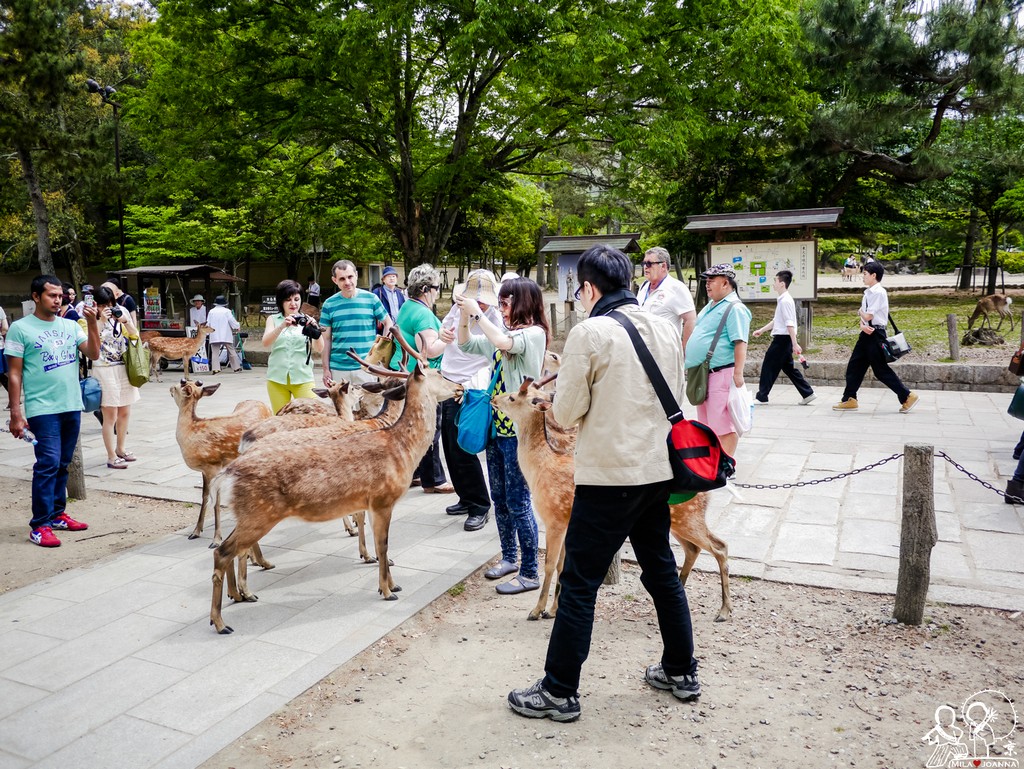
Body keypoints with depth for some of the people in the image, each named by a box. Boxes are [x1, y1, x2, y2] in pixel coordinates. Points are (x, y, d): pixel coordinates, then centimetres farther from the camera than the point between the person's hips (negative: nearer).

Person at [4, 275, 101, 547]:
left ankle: (57, 514, 23)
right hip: (43, 409, -5)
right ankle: (40, 526, -4)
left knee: (62, 465, 12)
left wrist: (92, 323, -12)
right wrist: (15, 413, -9)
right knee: (48, 464, -10)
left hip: (72, 407, 5)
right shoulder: (20, 328, -4)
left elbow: (93, 354, 0)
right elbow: (14, 374, -5)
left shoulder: (70, 325, 10)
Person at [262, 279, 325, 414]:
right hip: (277, 378, 1)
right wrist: (282, 326, -24)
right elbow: (265, 343, -7)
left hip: (303, 378, -1)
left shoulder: (306, 320, 7)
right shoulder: (273, 319, 9)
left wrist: (315, 330, -22)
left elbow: (319, 349, -2)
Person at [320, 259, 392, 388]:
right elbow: (326, 339, 7)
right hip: (338, 369, 1)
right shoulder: (329, 304, 3)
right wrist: (326, 369, 4)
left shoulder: (370, 299, 0)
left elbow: (388, 324, 11)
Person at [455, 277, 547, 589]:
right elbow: (467, 344, 17)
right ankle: (509, 558, 33)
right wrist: (465, 314, 2)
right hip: (497, 426, 9)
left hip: (519, 429, -8)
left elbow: (503, 343, -30)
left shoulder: (534, 333, -11)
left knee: (518, 503, -3)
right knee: (499, 498, 17)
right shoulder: (504, 333, 12)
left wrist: (478, 313, -19)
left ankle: (529, 574, 9)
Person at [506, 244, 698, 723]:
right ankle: (681, 672, 34)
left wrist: (559, 407, 11)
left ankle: (559, 693, 13)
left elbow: (566, 413, -10)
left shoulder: (588, 333, -13)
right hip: (657, 471, 7)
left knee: (578, 584, 3)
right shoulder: (665, 329, 6)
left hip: (608, 477, -7)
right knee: (662, 571, 21)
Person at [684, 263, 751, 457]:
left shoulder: (734, 308, -11)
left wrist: (738, 373, -25)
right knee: (706, 423, 16)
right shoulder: (711, 306, 19)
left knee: (723, 423, -7)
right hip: (702, 374, 10)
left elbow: (740, 343, -19)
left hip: (721, 374, -10)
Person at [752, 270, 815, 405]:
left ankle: (761, 397, 7)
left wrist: (795, 344, -24)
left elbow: (790, 324, -21)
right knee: (788, 367, 13)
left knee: (769, 366, -1)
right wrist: (761, 330, 28)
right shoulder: (782, 300, 14)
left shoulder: (785, 301, -16)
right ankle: (807, 393, 14)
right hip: (782, 338, 10)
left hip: (783, 338, -10)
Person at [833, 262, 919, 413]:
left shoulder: (879, 293, -15)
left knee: (881, 370, -4)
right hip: (867, 333, 9)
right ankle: (849, 400, 13)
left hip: (876, 334, -9)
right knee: (854, 366, 7)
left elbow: (868, 316, -20)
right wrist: (862, 325, -10)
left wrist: (860, 312, 1)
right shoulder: (868, 293, 12)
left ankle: (907, 397, 7)